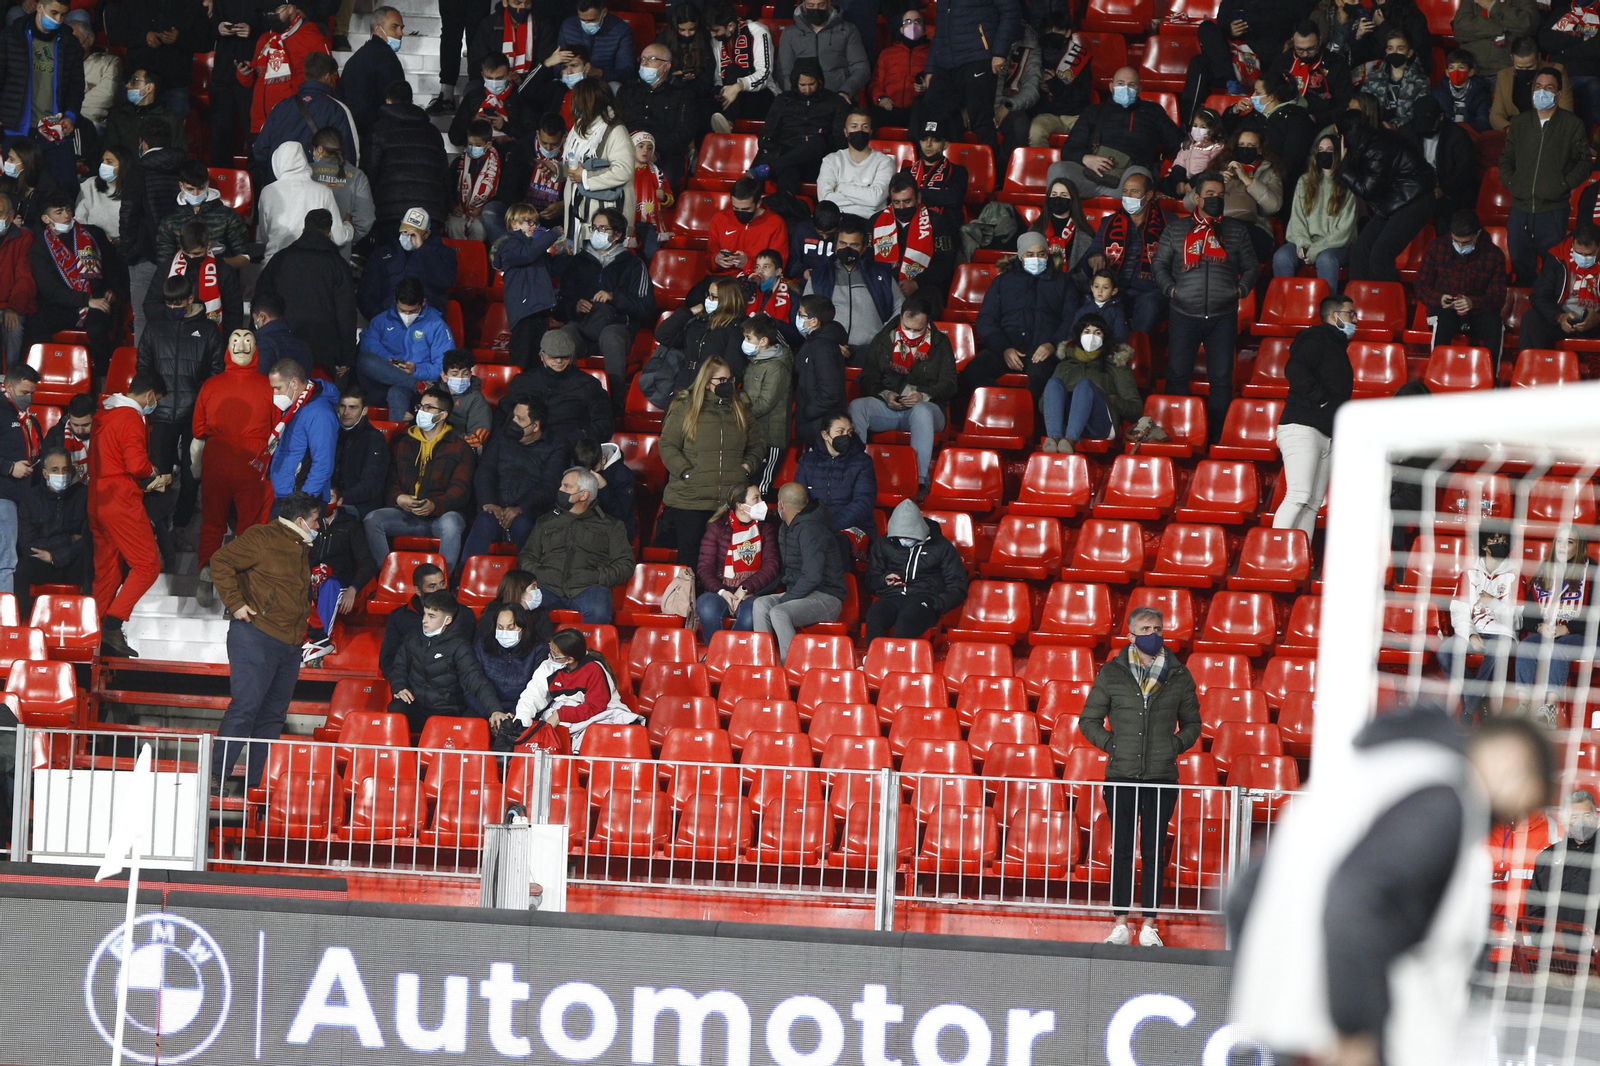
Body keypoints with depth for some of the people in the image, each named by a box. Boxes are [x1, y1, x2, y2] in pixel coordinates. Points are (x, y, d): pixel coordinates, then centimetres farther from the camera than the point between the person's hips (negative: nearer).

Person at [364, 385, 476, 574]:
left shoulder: (459, 447, 8)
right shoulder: (404, 444, 21)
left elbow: (460, 490, -3)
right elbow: (391, 482, 17)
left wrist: (434, 505, -23)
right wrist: (398, 498, -9)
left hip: (442, 513, -4)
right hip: (407, 514, 4)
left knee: (450, 525, -39)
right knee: (372, 520, -22)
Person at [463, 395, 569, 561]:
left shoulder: (556, 448, 11)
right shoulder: (501, 440, 23)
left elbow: (549, 487, -3)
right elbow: (483, 474, 10)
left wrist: (520, 508, -21)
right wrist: (489, 503, -12)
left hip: (531, 514, -2)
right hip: (496, 510, 2)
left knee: (522, 524, -38)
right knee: (484, 522, -33)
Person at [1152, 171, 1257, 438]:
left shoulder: (1236, 230, 12)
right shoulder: (1177, 229, 10)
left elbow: (1250, 267, 16)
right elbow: (1158, 264, 14)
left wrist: (1240, 290, -1)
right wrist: (1170, 288, -2)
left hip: (1223, 316, 1)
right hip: (1185, 314, 0)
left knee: (1221, 378, -1)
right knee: (1177, 375, -1)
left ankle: (1217, 437, 2)